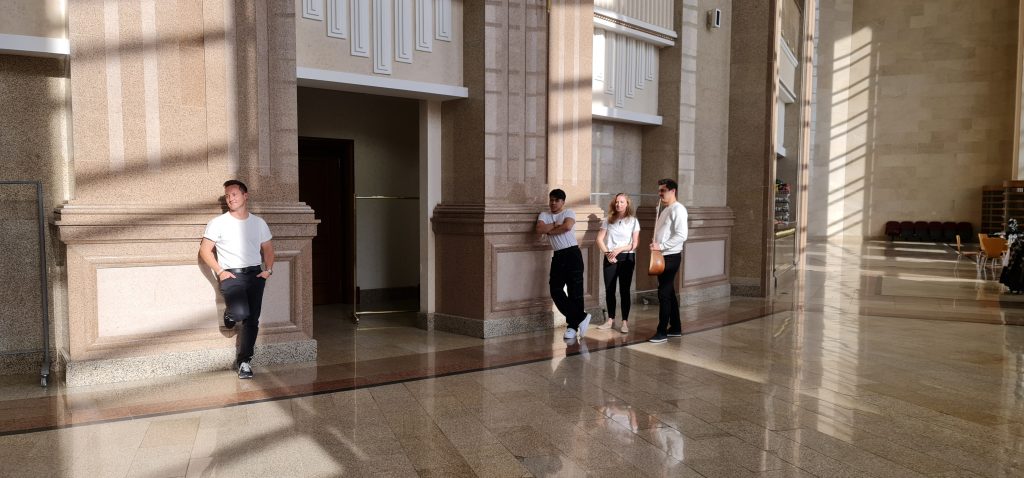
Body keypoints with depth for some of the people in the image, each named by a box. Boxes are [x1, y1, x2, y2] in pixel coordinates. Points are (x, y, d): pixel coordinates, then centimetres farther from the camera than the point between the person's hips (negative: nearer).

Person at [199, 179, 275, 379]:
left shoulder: (258, 222, 12)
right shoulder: (218, 223, 2)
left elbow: (267, 248, 19)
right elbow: (205, 250, 1)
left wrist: (268, 269, 3)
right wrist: (220, 271, -9)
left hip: (255, 274, 3)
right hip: (231, 275, -3)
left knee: (252, 320, -2)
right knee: (241, 312, -25)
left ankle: (244, 361, 8)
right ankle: (230, 314, 13)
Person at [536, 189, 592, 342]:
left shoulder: (569, 213, 1)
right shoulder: (544, 215, 13)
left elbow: (567, 226, -19)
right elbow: (539, 229, -5)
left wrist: (550, 230, -8)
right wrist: (556, 225, -9)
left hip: (572, 254, -5)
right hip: (557, 256, 5)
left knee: (575, 291, -4)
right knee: (555, 290, -4)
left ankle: (573, 325, 6)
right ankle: (581, 318, 4)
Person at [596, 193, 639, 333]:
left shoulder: (633, 221, 1)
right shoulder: (608, 220, 7)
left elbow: (635, 243, -3)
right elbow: (600, 239, 3)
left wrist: (619, 249, -15)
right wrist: (607, 253, -11)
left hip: (627, 258, -2)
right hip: (610, 258, 2)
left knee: (624, 290, 0)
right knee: (609, 290, 4)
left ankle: (625, 321, 5)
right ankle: (610, 319, 16)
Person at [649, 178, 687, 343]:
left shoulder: (678, 209, -13)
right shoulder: (665, 209, 16)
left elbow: (681, 236, -22)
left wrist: (661, 246, -22)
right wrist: (655, 242, 6)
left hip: (671, 257, -9)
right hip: (661, 257, 9)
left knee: (664, 293, -8)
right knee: (669, 293, 14)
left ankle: (662, 332, -3)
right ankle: (675, 328, 23)